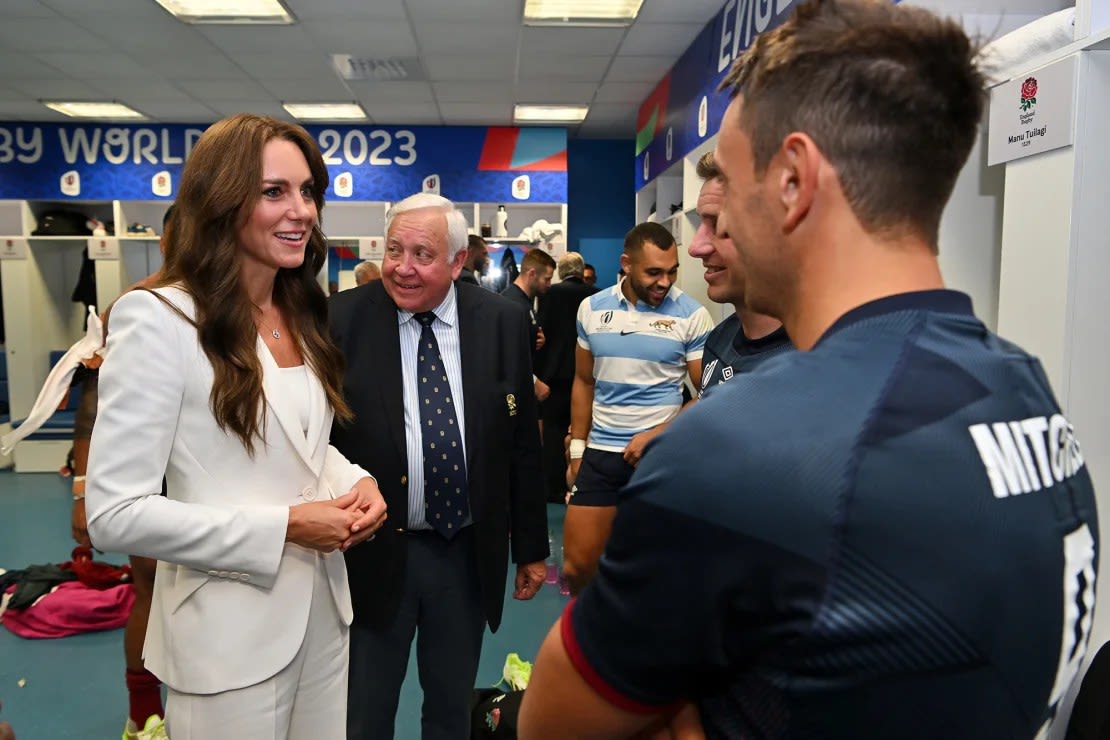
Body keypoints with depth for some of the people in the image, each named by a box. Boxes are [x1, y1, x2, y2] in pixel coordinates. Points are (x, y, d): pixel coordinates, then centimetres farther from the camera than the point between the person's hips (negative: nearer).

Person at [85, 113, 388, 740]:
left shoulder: (302, 314, 8)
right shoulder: (159, 320, -16)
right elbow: (115, 513, -18)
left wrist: (355, 480, -6)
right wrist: (283, 527, -21)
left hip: (324, 609, 7)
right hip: (232, 633, -6)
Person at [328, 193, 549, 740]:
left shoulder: (503, 323, -4)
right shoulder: (341, 321, -10)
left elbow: (522, 444, 2)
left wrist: (531, 547, 6)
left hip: (469, 553, 2)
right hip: (373, 554, -1)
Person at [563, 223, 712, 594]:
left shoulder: (692, 315, -7)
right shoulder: (592, 308, 4)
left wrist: (656, 435, -15)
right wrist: (577, 449, 10)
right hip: (599, 453, 3)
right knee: (576, 567, 8)